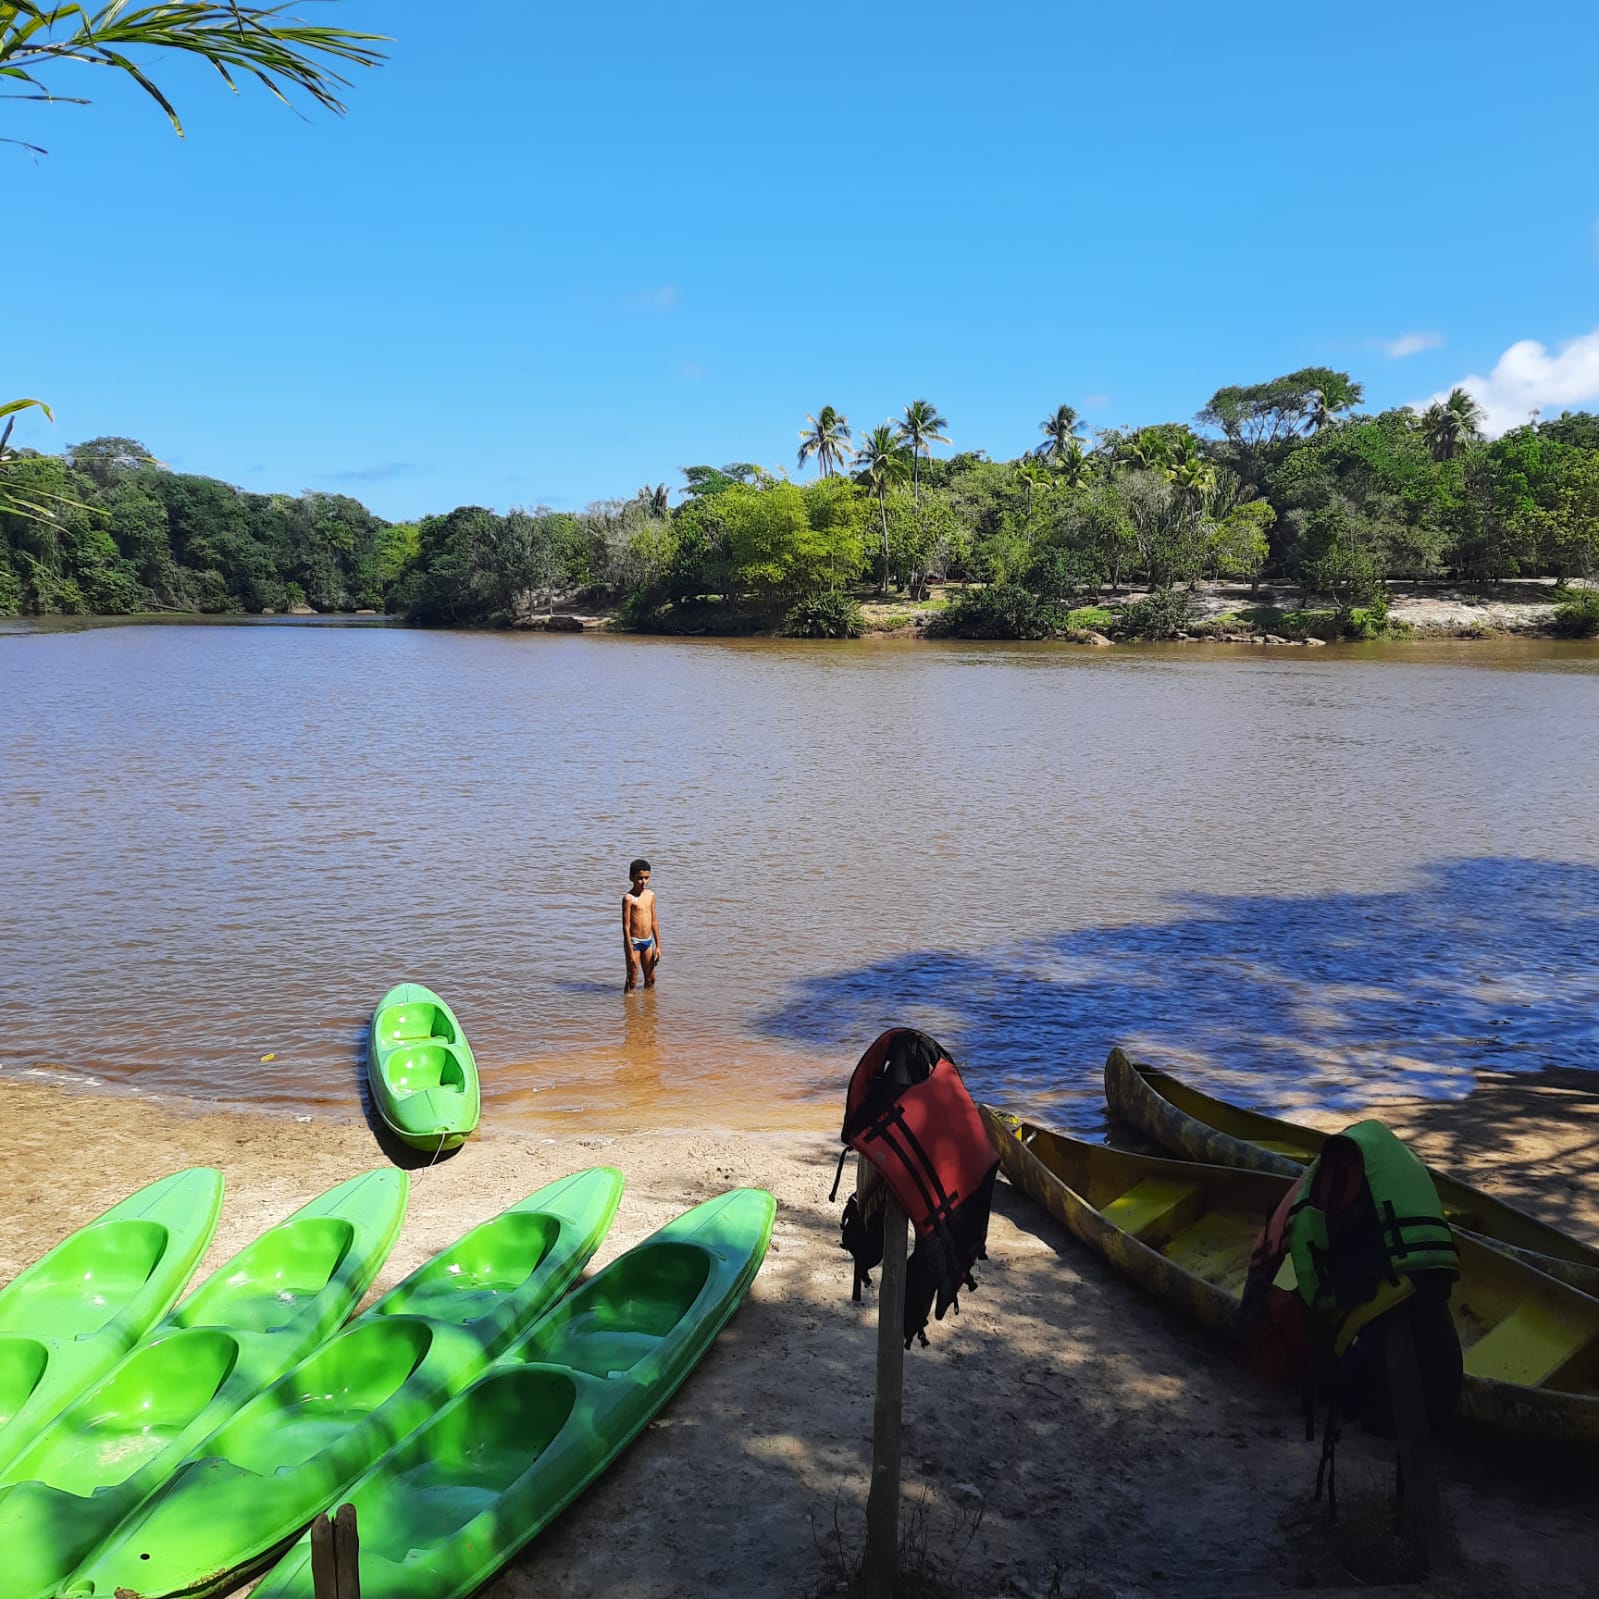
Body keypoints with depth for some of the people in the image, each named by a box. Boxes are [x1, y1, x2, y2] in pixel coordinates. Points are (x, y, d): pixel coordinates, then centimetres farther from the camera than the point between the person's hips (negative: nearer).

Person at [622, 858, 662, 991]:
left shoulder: (651, 895, 4)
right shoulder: (629, 898, -15)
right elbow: (626, 926, -15)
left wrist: (658, 945, 10)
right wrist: (630, 952, -16)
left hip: (648, 941, 6)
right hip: (634, 942, -6)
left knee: (651, 979, 14)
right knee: (632, 981, 3)